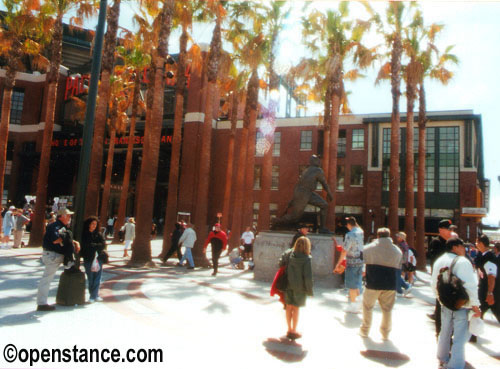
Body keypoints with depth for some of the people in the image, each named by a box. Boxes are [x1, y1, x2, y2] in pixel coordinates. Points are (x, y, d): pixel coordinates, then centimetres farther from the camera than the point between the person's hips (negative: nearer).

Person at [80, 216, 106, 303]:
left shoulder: (98, 234, 8)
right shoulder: (84, 234, 2)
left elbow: (103, 244, -1)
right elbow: (85, 245, -9)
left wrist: (93, 246, -10)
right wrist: (97, 246, -11)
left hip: (98, 258, 2)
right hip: (88, 259, -2)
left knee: (97, 278, 0)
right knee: (90, 278, 2)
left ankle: (94, 295, 8)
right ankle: (93, 295, 11)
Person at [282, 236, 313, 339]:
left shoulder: (289, 254, -5)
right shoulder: (307, 259, -18)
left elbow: (280, 264, 3)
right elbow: (308, 277, -18)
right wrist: (310, 290, -7)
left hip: (288, 285, 4)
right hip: (300, 287, -4)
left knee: (289, 307, 14)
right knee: (296, 309, 9)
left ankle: (289, 330, 26)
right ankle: (293, 332, 20)